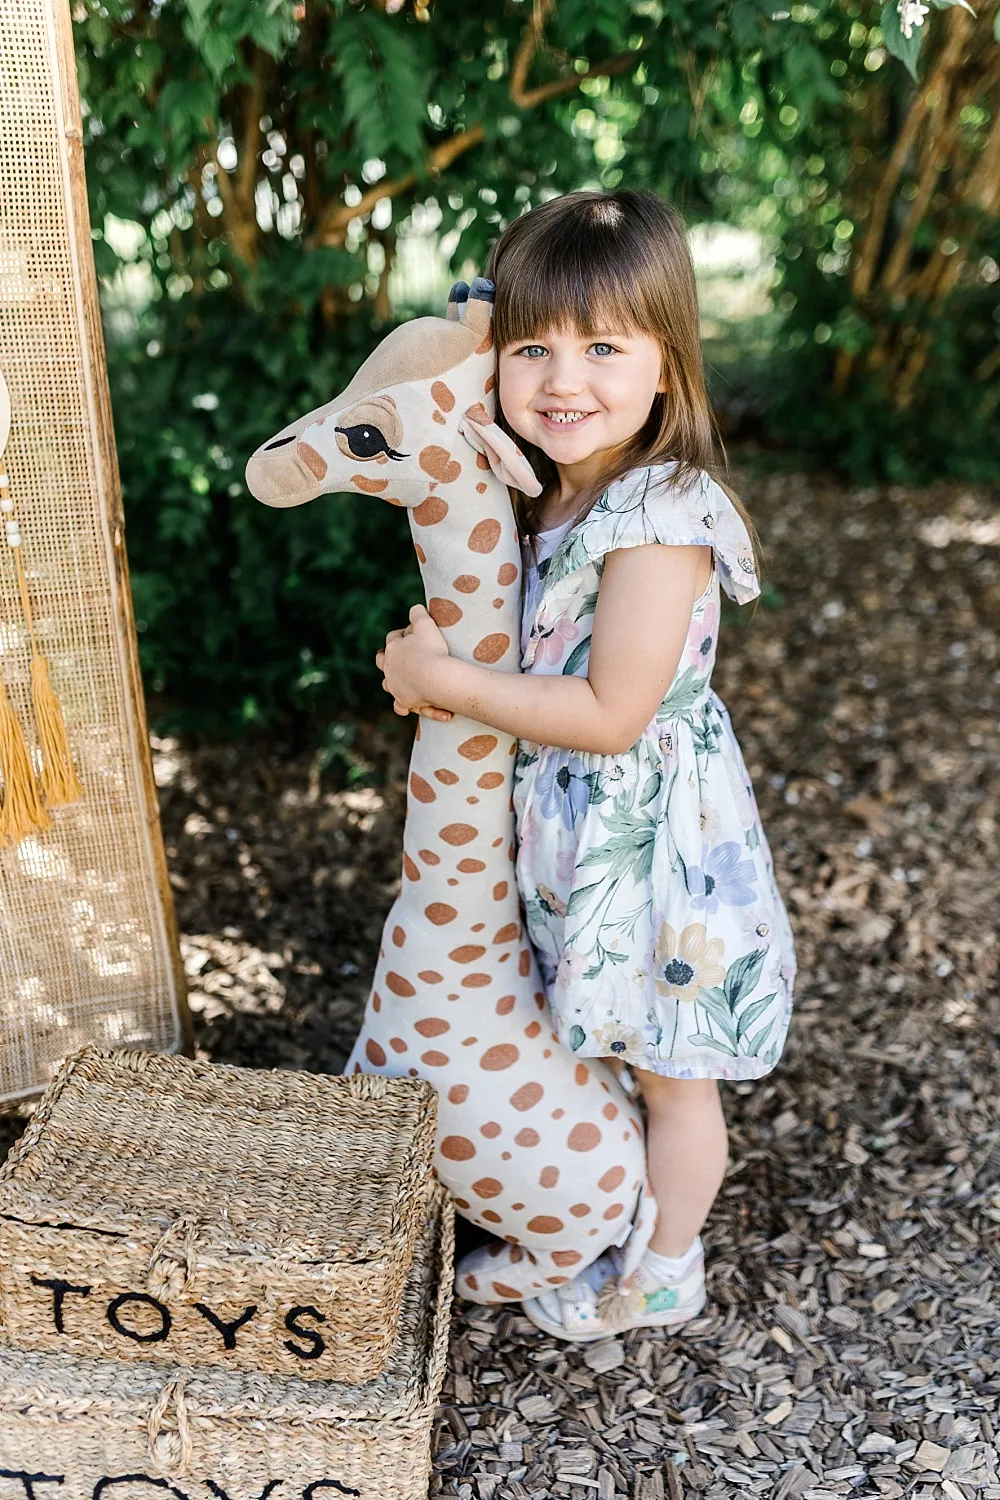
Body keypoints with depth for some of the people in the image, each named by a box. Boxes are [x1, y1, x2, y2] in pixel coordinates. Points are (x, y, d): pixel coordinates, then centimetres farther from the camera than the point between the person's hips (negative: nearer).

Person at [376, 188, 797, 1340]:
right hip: (567, 823, 9)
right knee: (589, 1045, 27)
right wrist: (430, 643, -3)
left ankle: (667, 1271, 37)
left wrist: (447, 683, -21)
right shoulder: (549, 497, 1)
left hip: (650, 834, -8)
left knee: (668, 1070, 14)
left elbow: (612, 714, -27)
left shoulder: (659, 520, -26)